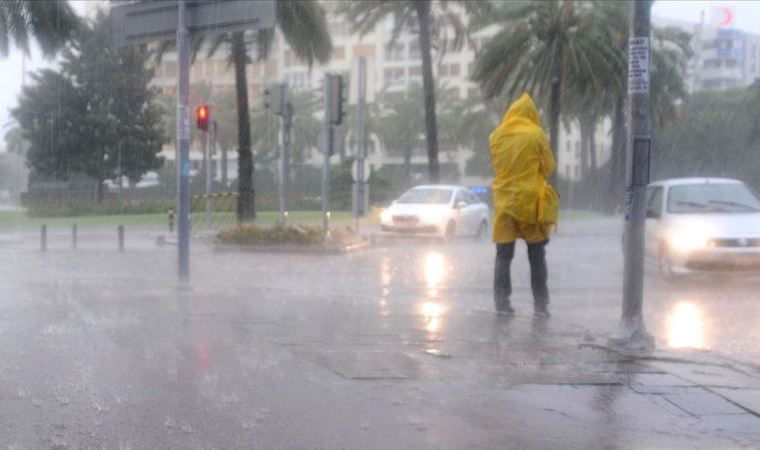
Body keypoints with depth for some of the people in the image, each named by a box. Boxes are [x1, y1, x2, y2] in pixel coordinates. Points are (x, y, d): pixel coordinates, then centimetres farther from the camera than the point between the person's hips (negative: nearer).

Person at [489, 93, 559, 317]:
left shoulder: (496, 136, 2)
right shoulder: (535, 135, -7)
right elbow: (549, 167, 2)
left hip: (504, 202, 2)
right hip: (531, 202, -2)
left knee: (503, 256, 8)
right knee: (537, 257, 6)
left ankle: (502, 302, 2)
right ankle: (540, 304, 5)